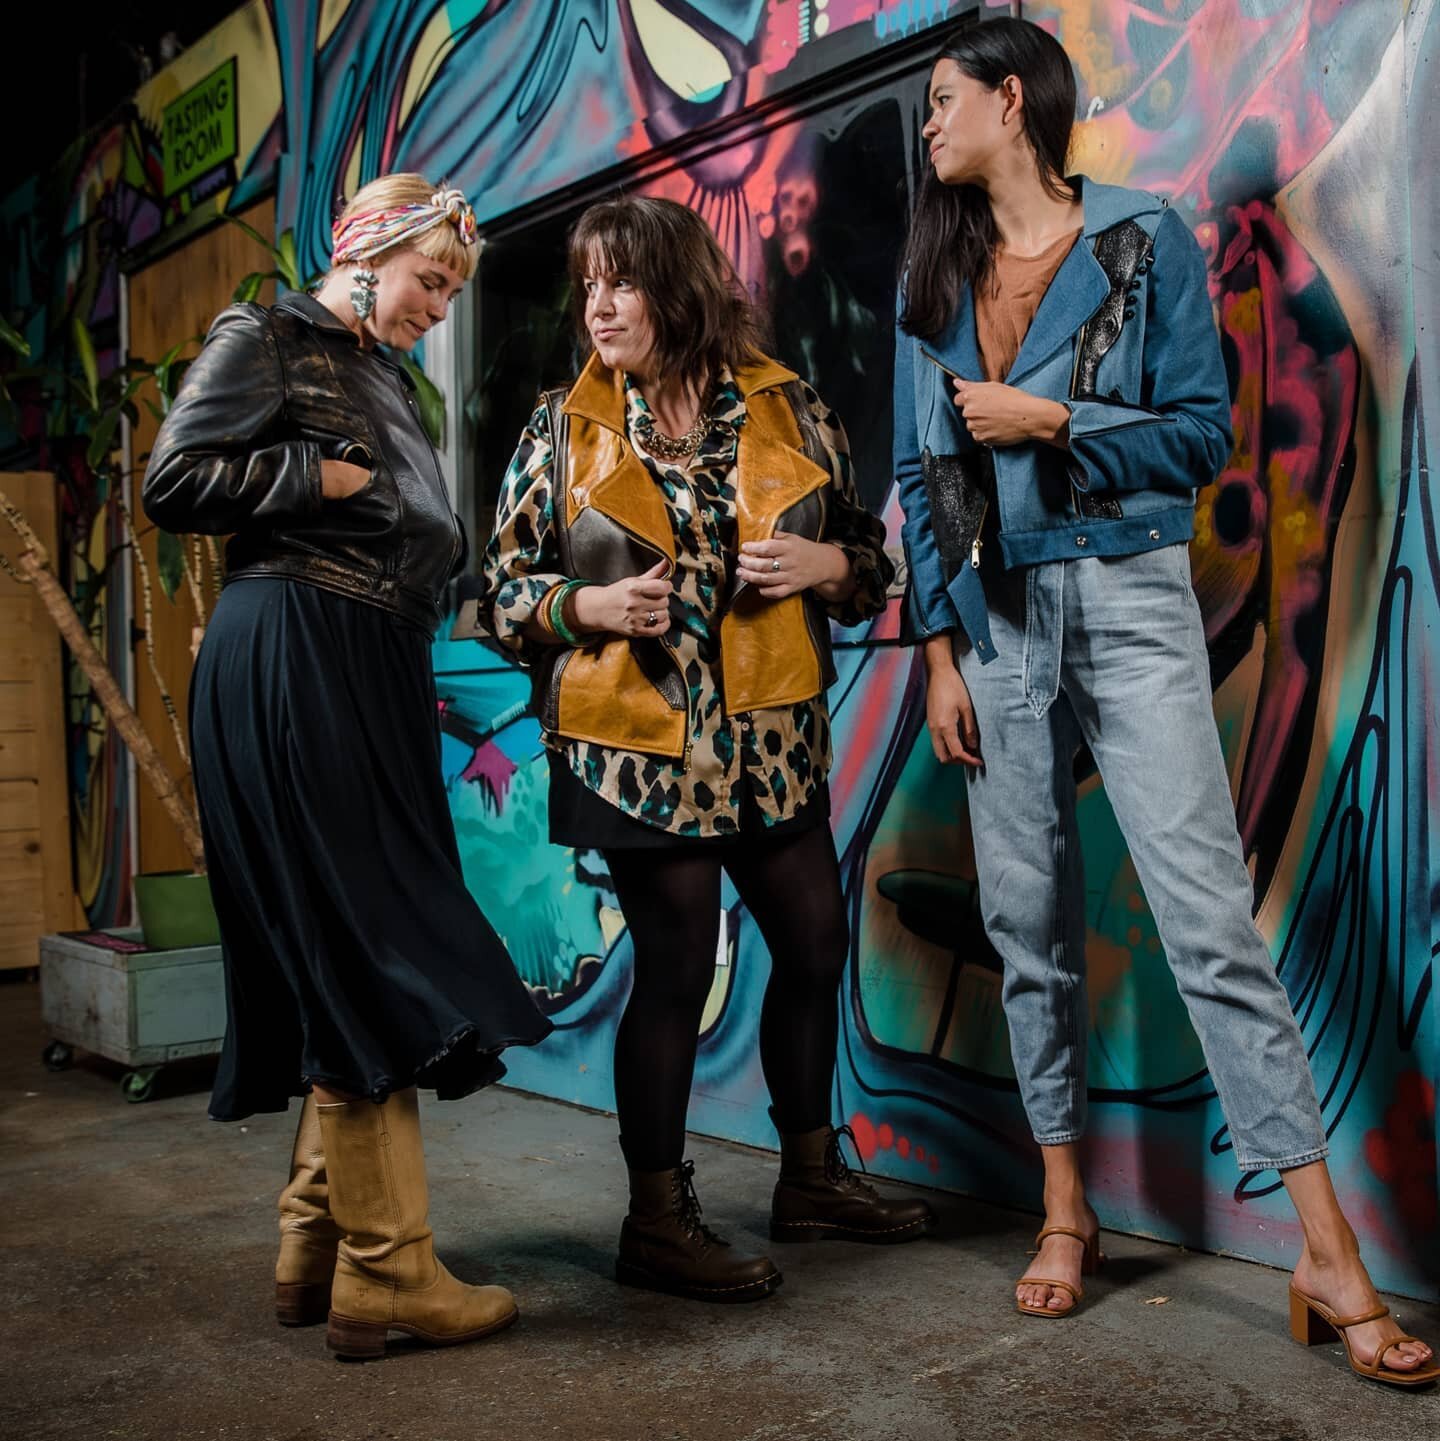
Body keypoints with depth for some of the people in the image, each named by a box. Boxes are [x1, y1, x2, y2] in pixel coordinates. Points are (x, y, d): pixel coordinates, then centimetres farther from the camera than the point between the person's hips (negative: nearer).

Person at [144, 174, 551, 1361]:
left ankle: (317, 1251, 18)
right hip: (292, 671, -9)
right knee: (362, 961, -10)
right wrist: (329, 478, -8)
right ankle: (385, 1272, -3)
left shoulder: (386, 379, 25)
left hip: (376, 682, 9)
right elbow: (177, 482, -11)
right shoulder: (266, 340, 1)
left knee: (356, 966, 8)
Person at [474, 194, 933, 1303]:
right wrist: (585, 604, -14)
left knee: (816, 945, 10)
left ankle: (812, 1177, 32)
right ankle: (658, 1220, 16)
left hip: (772, 737, 4)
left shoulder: (788, 410, 6)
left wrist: (826, 562, -9)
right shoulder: (564, 430, 1)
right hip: (638, 741, -4)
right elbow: (501, 588, 4)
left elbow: (870, 551, 13)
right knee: (677, 967, -1)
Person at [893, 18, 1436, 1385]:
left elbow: (1202, 433, -2)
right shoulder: (933, 281, 14)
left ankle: (1328, 1254, -2)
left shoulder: (1144, 240, 2)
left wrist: (1050, 422, -12)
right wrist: (938, 647, 3)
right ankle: (1066, 1209, 20)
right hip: (992, 616, 4)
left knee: (1209, 914, -9)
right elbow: (920, 478, 10)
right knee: (1028, 918, 6)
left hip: (1126, 602, -4)